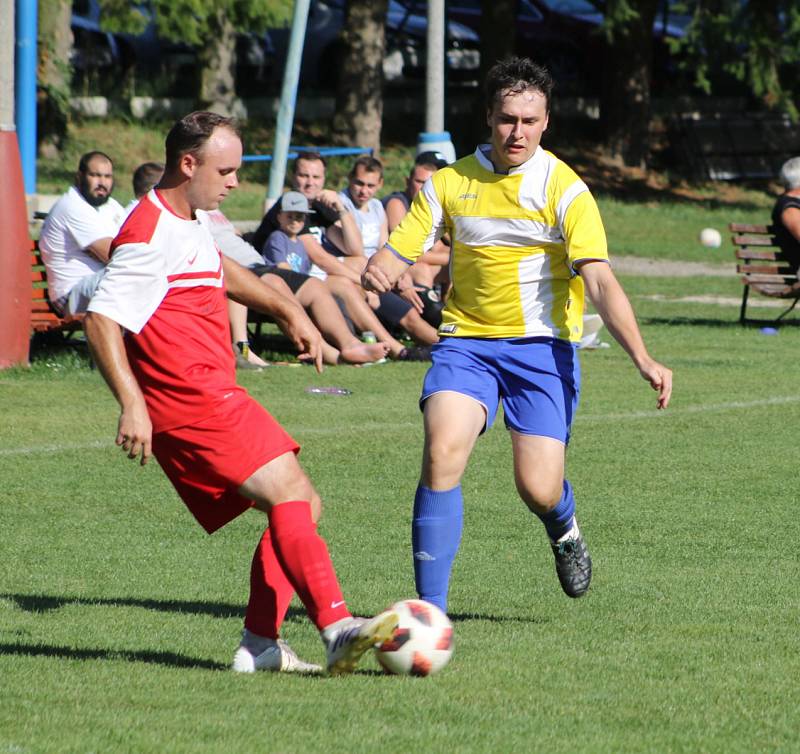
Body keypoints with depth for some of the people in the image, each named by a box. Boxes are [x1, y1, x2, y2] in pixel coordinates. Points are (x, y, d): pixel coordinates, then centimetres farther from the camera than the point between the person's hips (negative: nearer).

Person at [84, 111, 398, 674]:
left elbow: (219, 269, 41)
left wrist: (287, 309, 39)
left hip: (211, 399, 11)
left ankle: (260, 645, 8)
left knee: (300, 507, 10)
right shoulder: (151, 234, -14)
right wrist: (132, 405, -26)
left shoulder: (189, 221, 18)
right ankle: (337, 628, -35)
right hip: (192, 400, -11)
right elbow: (101, 320, -21)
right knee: (291, 494, -22)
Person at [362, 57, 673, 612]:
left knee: (539, 489, -8)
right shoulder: (449, 182, 4)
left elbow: (601, 282, -16)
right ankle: (431, 608, -16)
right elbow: (398, 251, 3)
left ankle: (564, 530, 33)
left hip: (541, 345, -2)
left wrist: (643, 359, -29)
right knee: (442, 452, -23)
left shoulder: (565, 190, -7)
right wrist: (377, 271, -24)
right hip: (467, 339, 2)